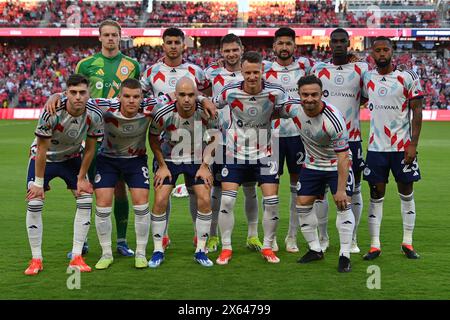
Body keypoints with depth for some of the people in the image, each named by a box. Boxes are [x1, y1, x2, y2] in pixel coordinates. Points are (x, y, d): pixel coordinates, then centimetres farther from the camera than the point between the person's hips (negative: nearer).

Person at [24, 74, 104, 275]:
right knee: (34, 203, -14)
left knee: (86, 200, -9)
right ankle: (36, 259, -1)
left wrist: (81, 179, -5)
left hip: (72, 158, 3)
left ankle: (76, 257, 0)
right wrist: (38, 182, -18)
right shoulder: (51, 114, -33)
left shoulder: (94, 116, -22)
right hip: (44, 158, -3)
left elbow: (89, 150, -8)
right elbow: (42, 151, -23)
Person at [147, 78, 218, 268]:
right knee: (160, 201, -11)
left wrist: (205, 165, -6)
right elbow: (153, 137, -5)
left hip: (196, 159, 1)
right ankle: (158, 251, 4)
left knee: (205, 200, -9)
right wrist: (162, 166, -7)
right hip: (168, 159, -1)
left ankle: (201, 250, 6)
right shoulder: (164, 114, -25)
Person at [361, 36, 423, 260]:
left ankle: (407, 243, 18)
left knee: (406, 193, 7)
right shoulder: (367, 78, 5)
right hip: (376, 147, 2)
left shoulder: (408, 77, -4)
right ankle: (374, 245, 7)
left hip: (403, 147, -2)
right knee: (376, 195, 3)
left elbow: (417, 111, -5)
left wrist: (413, 144, -10)